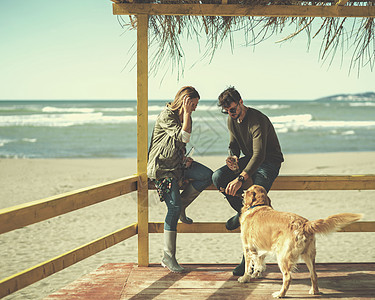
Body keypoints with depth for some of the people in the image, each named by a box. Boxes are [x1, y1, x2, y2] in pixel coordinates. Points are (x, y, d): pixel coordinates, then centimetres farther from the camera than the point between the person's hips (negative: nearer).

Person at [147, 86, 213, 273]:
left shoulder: (183, 117, 11)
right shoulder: (166, 116, -15)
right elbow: (184, 137, -24)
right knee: (174, 208, -14)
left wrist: (185, 158, 3)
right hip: (162, 166, -8)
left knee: (207, 176, -12)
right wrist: (186, 114, -22)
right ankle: (168, 257, -7)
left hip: (178, 163, 8)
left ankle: (181, 207, 7)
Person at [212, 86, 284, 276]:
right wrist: (233, 157, -15)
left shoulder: (258, 121, -26)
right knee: (218, 177, -20)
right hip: (249, 160, 7)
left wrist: (240, 179, -46)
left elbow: (259, 154, -35)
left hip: (269, 162, -7)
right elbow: (234, 144, 11)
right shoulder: (232, 120, 0)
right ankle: (242, 212, 3)